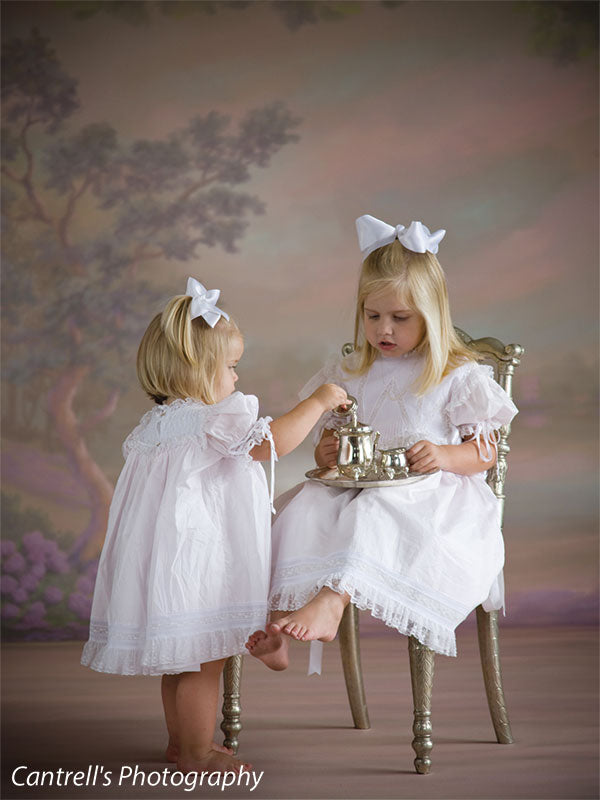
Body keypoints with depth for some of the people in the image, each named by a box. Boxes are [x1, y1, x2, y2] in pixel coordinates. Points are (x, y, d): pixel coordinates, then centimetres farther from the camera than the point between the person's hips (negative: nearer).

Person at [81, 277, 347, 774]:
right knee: (204, 660, 0)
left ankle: (181, 741, 32)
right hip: (194, 560, -10)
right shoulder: (212, 421, -18)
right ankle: (197, 753, 10)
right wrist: (318, 401, -5)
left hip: (168, 559, 10)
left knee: (181, 657, 20)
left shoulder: (159, 423, 10)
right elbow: (275, 441, -19)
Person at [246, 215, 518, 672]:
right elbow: (330, 431, 23)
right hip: (360, 489, 5)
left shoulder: (457, 377, 1)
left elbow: (487, 452, 2)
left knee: (373, 514, -36)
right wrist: (326, 453, -2)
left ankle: (332, 601, -50)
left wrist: (444, 456, -19)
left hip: (429, 496, -4)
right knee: (303, 508, -24)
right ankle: (283, 619, -38)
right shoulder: (351, 374, 15)